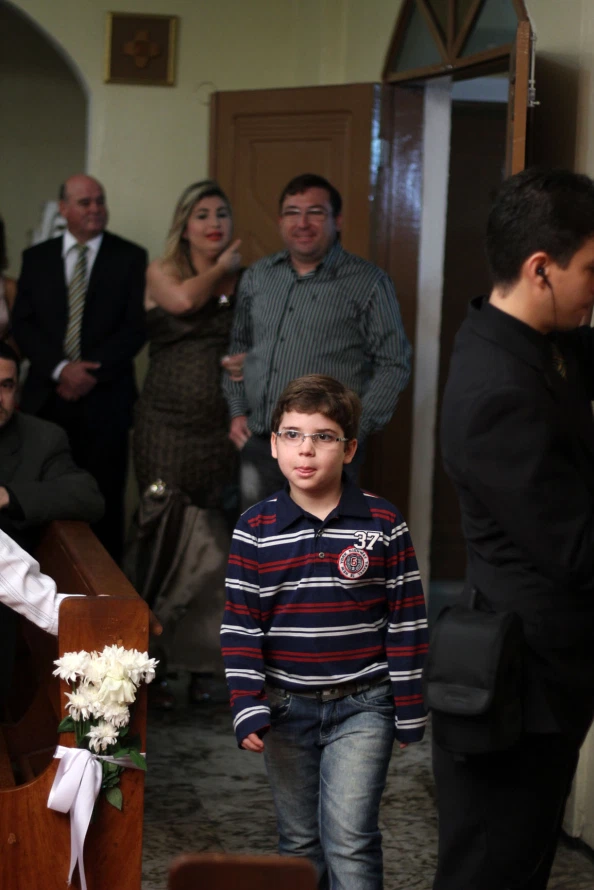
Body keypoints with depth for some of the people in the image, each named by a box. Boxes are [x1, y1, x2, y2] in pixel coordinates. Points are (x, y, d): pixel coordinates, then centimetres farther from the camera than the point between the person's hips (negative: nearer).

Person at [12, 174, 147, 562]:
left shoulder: (130, 257, 3)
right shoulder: (36, 257, 10)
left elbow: (136, 326, -3)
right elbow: (23, 324, 4)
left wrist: (93, 373, -11)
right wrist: (60, 368, -11)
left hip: (105, 398, -2)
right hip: (48, 395, 2)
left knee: (106, 500, 0)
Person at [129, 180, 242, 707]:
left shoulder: (246, 283, 10)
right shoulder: (162, 272, 4)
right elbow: (183, 299, -17)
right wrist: (220, 269, -1)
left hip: (223, 428, 2)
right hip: (168, 427, -2)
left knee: (210, 546, 1)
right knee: (166, 540, -2)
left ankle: (199, 663, 11)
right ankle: (153, 664, 8)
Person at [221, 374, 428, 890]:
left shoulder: (384, 527, -5)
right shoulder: (255, 530, -2)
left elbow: (406, 622, -2)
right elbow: (240, 625, -1)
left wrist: (409, 710, -1)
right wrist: (248, 709, -8)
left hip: (361, 707, -2)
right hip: (285, 708, 2)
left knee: (350, 838, -11)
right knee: (299, 843, 13)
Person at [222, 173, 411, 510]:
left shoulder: (368, 283, -5)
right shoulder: (257, 276, 11)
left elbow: (394, 364, -6)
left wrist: (355, 430, -13)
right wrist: (237, 411, 10)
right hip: (258, 445, 5)